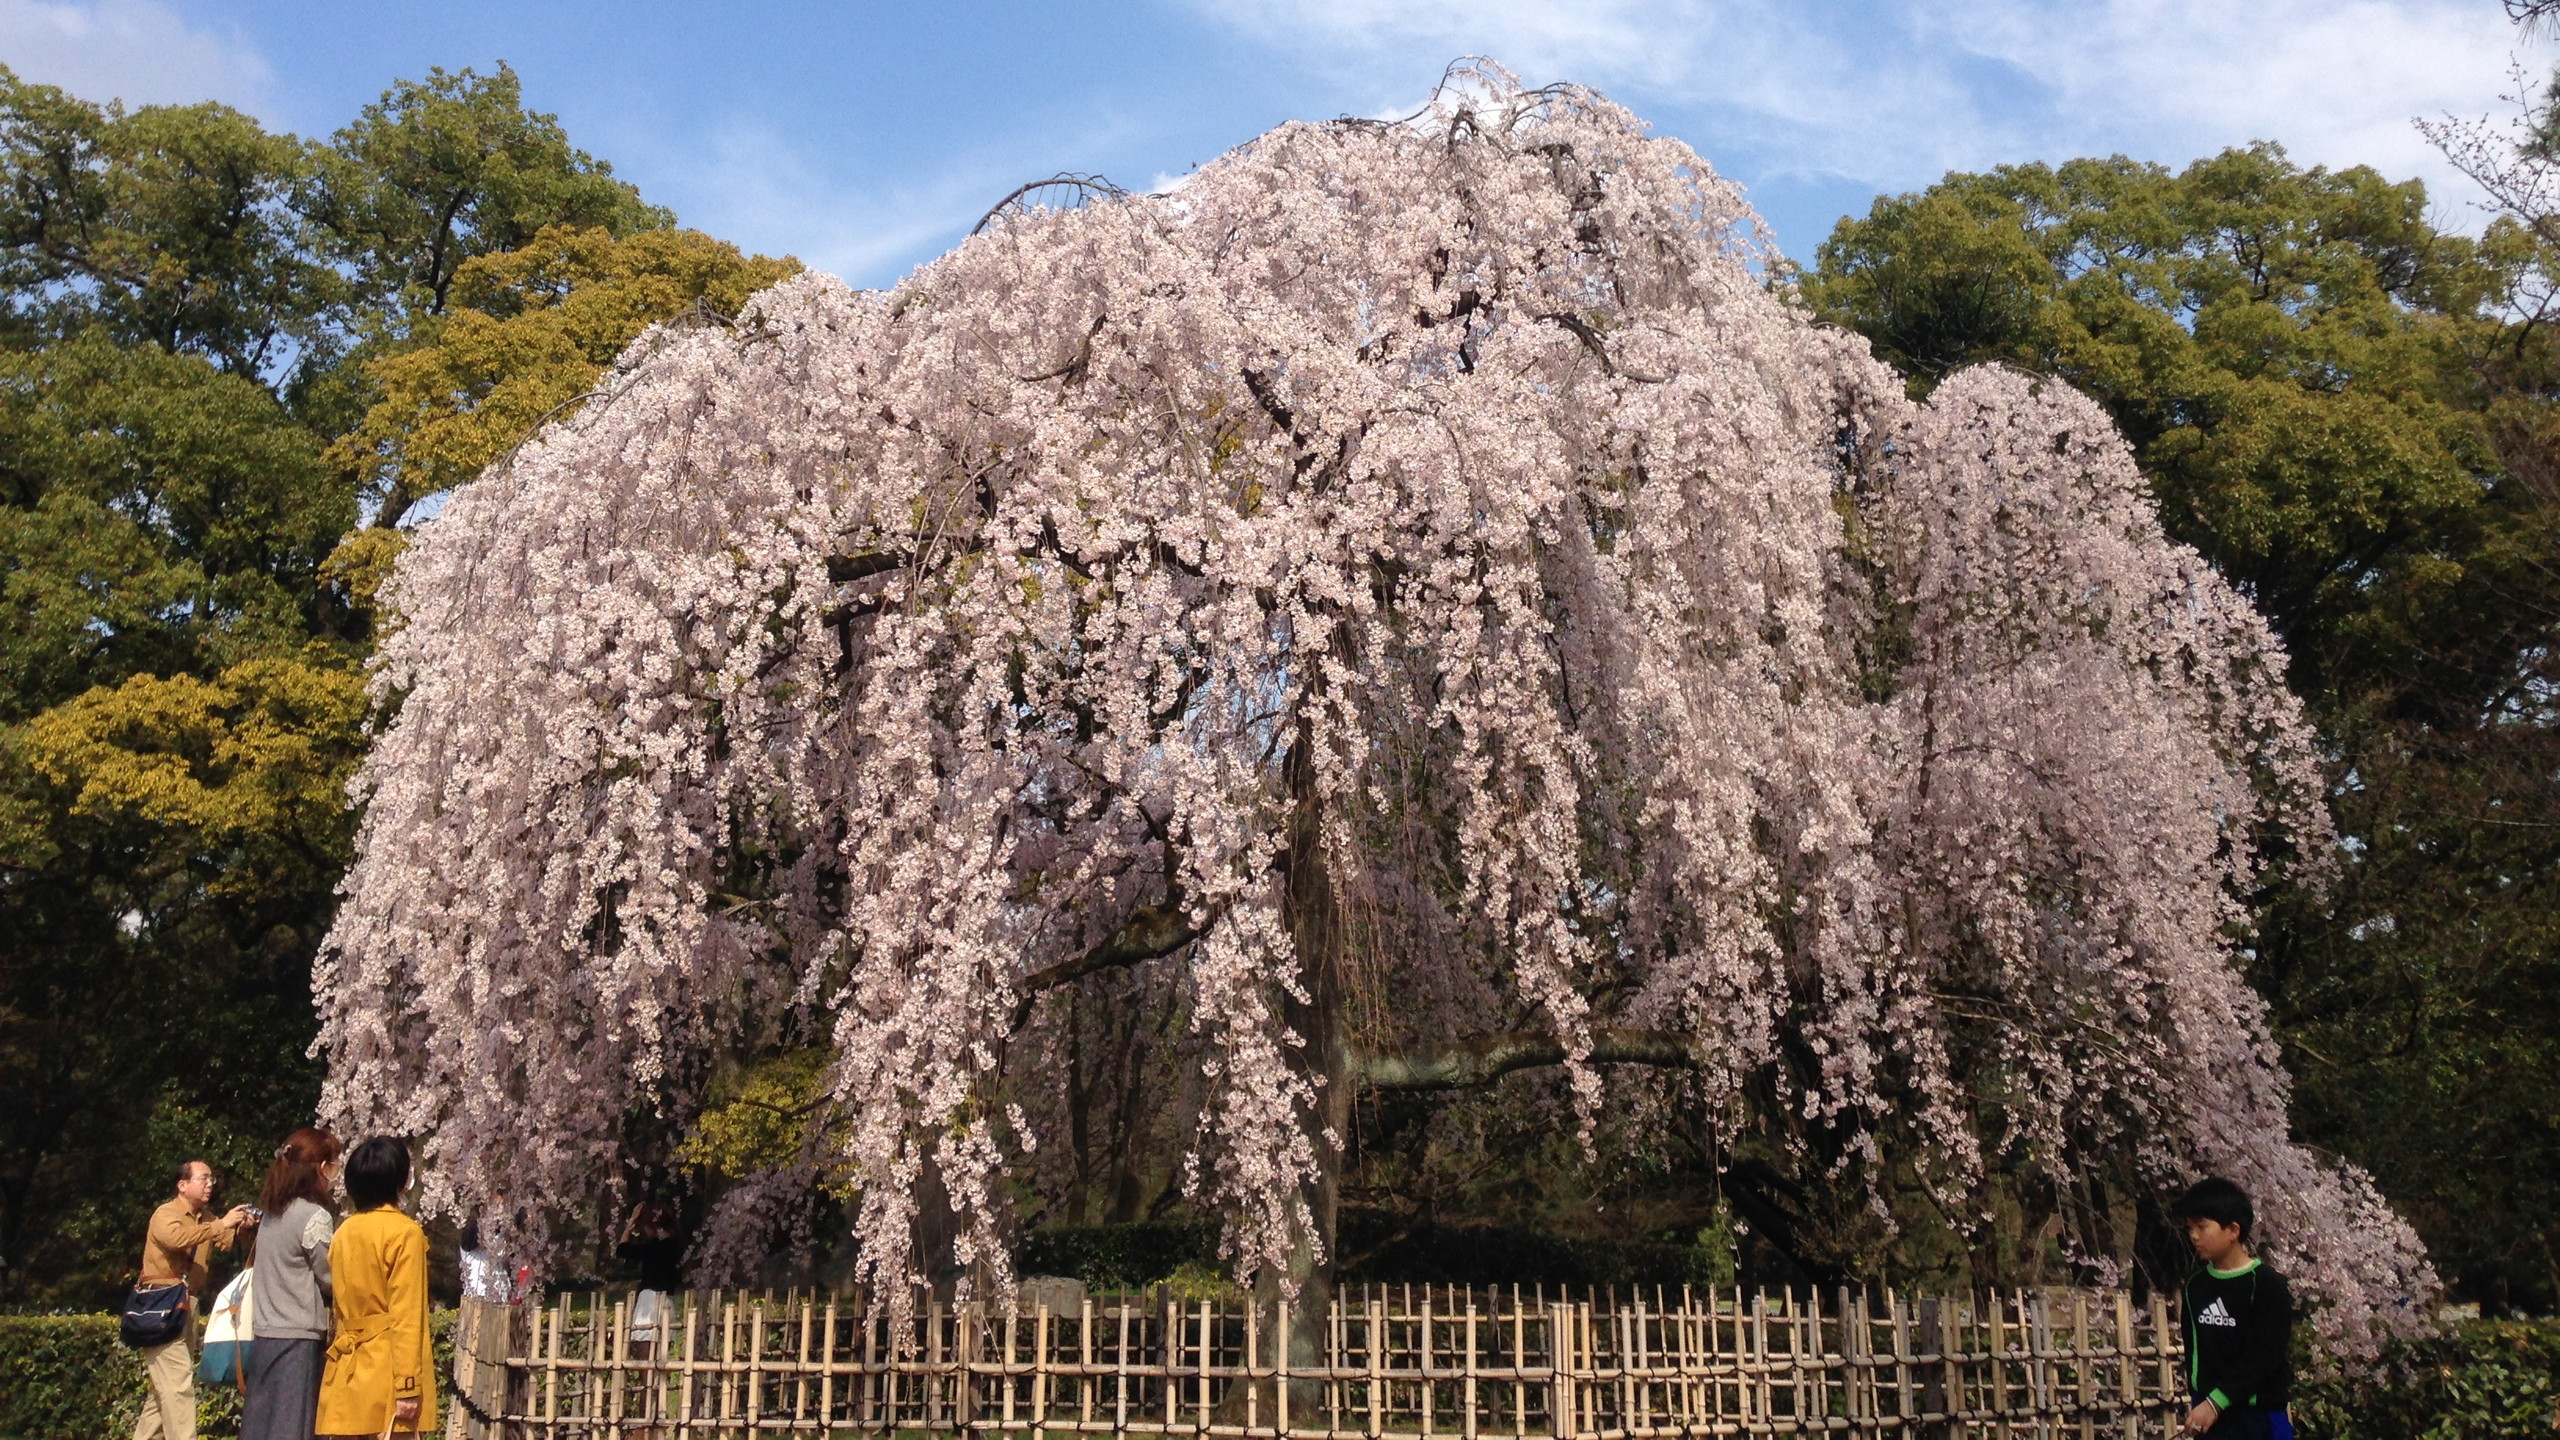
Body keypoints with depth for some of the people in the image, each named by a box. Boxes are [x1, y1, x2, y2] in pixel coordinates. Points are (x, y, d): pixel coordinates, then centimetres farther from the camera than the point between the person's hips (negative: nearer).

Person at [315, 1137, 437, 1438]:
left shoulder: (344, 1232, 11)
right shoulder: (404, 1232, -9)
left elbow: (339, 1305, 16)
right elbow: (406, 1318, -13)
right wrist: (408, 1387, -13)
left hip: (347, 1373, 7)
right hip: (387, 1371, -7)